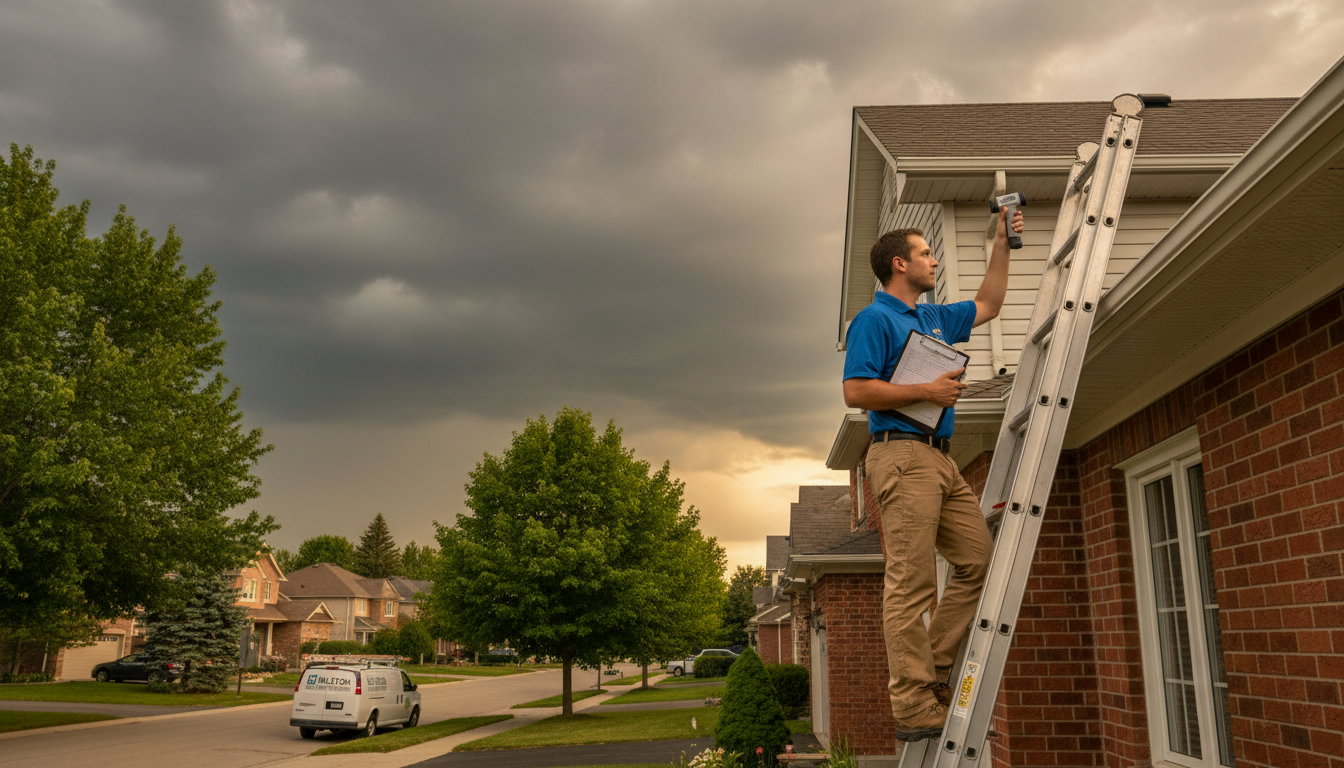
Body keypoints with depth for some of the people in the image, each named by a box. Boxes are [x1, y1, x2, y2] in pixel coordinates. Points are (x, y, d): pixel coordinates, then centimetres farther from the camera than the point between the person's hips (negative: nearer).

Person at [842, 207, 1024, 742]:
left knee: (980, 560, 3)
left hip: (941, 460, 9)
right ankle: (914, 707, -8)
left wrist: (1002, 243, 32)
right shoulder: (875, 320, -3)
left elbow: (988, 305, 36)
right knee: (911, 583, -10)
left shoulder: (934, 318, 24)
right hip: (902, 454, -9)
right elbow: (856, 392, -14)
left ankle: (931, 669, 12)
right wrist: (927, 391, -11)